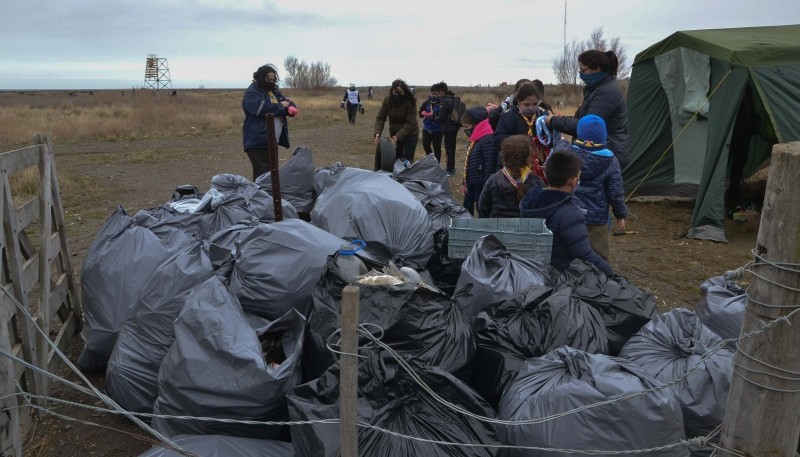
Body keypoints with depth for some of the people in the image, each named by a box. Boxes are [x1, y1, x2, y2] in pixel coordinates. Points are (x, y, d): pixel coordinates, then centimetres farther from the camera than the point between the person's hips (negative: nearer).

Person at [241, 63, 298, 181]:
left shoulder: (274, 90, 16)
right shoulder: (251, 93, -10)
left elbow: (288, 103, 17)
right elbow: (262, 109, -27)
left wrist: (291, 108, -8)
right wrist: (280, 106, -12)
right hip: (258, 142, -8)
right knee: (262, 175, -13)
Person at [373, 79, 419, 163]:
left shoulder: (410, 102, -22)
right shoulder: (387, 101, -11)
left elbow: (410, 123, -25)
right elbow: (380, 118, -10)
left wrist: (398, 136, -35)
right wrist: (377, 133, -26)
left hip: (410, 134, -4)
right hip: (394, 134, 4)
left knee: (407, 161, -7)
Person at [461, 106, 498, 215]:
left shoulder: (488, 140, -20)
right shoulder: (476, 139, 11)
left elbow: (490, 166, -23)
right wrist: (465, 182, 18)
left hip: (481, 184, -10)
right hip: (471, 183, 10)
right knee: (467, 208, 19)